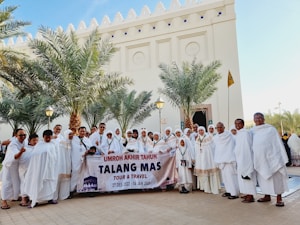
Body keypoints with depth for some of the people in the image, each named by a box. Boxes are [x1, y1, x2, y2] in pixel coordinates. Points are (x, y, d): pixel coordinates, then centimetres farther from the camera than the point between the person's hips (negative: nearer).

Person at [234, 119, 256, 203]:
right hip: (240, 158, 9)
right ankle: (248, 194, 23)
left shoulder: (245, 133, -14)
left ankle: (250, 196, 3)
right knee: (242, 177, 13)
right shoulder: (238, 133, 13)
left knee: (246, 177, -4)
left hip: (246, 158, -9)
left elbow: (247, 147, -18)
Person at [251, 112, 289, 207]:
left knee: (276, 177, 2)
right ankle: (267, 196, 24)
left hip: (271, 157, -3)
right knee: (263, 178, 11)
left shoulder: (271, 129, -3)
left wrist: (281, 158, -7)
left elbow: (278, 143, -3)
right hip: (259, 159, 4)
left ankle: (279, 198, 12)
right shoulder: (252, 131, 7)